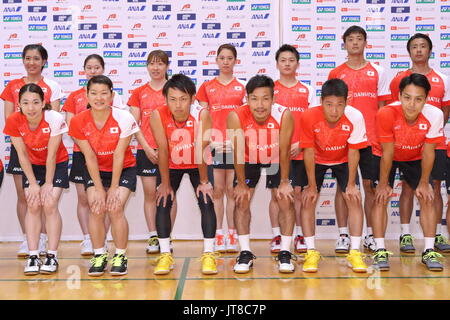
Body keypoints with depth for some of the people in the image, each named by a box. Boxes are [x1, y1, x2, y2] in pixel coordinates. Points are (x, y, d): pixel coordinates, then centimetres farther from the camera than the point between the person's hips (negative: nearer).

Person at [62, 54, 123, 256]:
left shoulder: (112, 95, 7)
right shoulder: (75, 96, 11)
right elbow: (70, 126, 6)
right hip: (81, 152, 2)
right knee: (83, 197, 1)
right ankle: (87, 240, 9)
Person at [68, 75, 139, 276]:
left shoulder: (124, 118, -20)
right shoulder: (78, 122, -14)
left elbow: (119, 156, -18)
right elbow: (90, 157, -12)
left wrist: (114, 188, -16)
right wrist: (99, 189, -14)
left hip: (123, 169, -2)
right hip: (95, 171, 2)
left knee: (115, 208, -19)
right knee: (96, 208, -17)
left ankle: (120, 256, -2)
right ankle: (99, 255, 1)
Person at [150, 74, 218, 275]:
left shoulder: (202, 115, -31)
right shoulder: (158, 116, -27)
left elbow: (202, 150, -26)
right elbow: (163, 151, -22)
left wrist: (203, 181, -19)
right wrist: (165, 184, -16)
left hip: (197, 165, -1)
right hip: (171, 166, 1)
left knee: (206, 203, -13)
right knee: (163, 203, -9)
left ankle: (209, 254, -3)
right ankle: (165, 255, 1)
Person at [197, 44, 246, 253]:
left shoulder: (242, 88, 8)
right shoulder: (206, 87, 10)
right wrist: (210, 141, -8)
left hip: (236, 145, 0)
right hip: (213, 145, 1)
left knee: (232, 190, 1)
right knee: (217, 190, 1)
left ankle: (232, 235, 7)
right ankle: (218, 235, 7)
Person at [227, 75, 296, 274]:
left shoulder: (284, 115, -33)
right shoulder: (236, 117, -33)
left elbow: (284, 152, -21)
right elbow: (238, 153, -21)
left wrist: (284, 182, -12)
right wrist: (241, 183, -13)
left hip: (276, 161, 0)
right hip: (249, 161, 0)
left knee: (286, 201, -6)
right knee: (241, 201, -6)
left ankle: (285, 253, 5)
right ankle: (245, 253, 3)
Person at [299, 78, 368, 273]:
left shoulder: (355, 117, -30)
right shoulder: (309, 117, -31)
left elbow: (353, 151, -18)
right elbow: (309, 152, -21)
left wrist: (351, 184, -14)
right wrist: (312, 185, -17)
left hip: (343, 160, 0)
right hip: (317, 160, 0)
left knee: (354, 199, -12)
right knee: (308, 199, -13)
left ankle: (355, 253, -4)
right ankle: (311, 252, -3)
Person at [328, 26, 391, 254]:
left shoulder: (378, 72, 9)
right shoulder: (335, 73, 8)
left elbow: (382, 107, 9)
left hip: (371, 138, 1)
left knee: (371, 185, 3)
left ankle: (371, 235, 13)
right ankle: (343, 235, 7)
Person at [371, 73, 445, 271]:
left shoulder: (434, 115, -31)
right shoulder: (387, 114, -37)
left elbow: (428, 153, -17)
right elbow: (387, 153, -25)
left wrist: (424, 183, -9)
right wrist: (383, 183, -15)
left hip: (415, 158, 2)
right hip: (386, 157, -2)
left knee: (427, 199, -5)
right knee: (381, 198, -11)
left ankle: (429, 251, 5)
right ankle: (380, 251, -4)